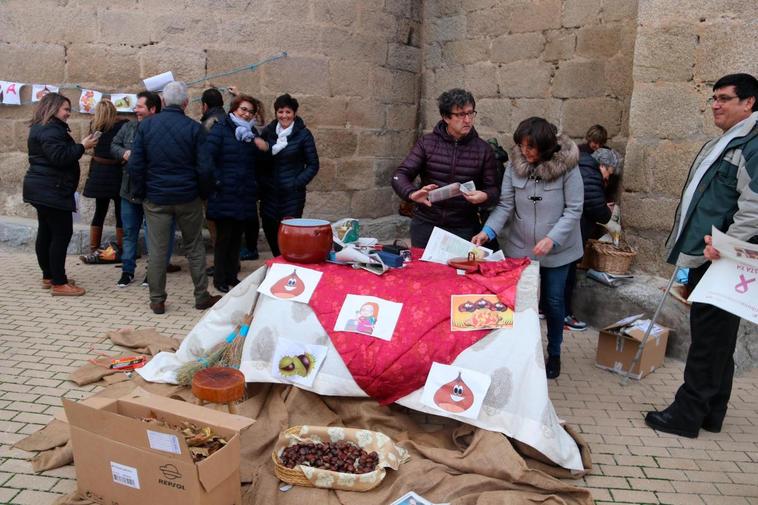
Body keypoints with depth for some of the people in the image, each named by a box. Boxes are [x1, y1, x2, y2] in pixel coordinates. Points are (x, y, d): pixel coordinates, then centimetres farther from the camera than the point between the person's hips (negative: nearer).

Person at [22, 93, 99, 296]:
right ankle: (59, 283, -8)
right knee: (62, 233, -9)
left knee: (46, 233, 14)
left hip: (43, 189, 11)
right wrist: (82, 146, -18)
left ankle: (48, 277, 22)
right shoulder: (50, 130, -16)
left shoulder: (42, 128, 18)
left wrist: (79, 146, 11)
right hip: (52, 191, -11)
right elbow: (60, 158, -25)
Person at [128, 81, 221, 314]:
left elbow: (135, 165, -4)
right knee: (195, 248, 11)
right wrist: (202, 192, 8)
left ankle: (157, 300, 13)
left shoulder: (146, 125, -3)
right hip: (188, 198, 0)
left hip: (156, 198, 1)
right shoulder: (194, 128, -7)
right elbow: (204, 168, -7)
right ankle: (202, 297, 18)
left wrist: (141, 192, 8)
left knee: (157, 250, 7)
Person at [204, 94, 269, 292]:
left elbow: (258, 163, 17)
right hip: (224, 194, -5)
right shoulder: (220, 130, -5)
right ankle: (220, 279, 11)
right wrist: (217, 182, -17)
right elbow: (208, 159, -11)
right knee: (224, 236, 0)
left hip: (245, 194, 6)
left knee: (237, 236, 11)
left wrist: (264, 148, -3)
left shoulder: (251, 132, 14)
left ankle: (232, 275, 22)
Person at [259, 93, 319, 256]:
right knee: (270, 230, 7)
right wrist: (262, 182, 1)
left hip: (292, 194, -4)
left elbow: (313, 165, 0)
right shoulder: (267, 131, 7)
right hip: (269, 193, 4)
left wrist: (296, 183, -10)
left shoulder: (303, 134, -3)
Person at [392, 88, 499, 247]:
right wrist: (412, 194, -25)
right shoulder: (427, 143, 0)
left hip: (464, 229, 0)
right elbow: (400, 176, -4)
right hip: (425, 225, 0)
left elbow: (492, 188, 4)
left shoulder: (483, 149, 2)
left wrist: (484, 196, -20)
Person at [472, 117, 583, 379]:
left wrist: (551, 239, -24)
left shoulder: (566, 166, -15)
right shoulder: (515, 165, -8)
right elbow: (505, 205, -7)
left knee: (553, 301, 10)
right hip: (520, 247, 2)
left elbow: (574, 209, -13)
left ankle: (554, 353, 31)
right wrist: (488, 231, -22)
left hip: (557, 249, -2)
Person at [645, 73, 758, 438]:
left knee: (708, 339, -2)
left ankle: (687, 415, 6)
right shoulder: (723, 144, 19)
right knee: (716, 339, 15)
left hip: (722, 263, -10)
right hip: (704, 257, 10)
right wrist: (689, 249, 24)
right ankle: (711, 414, 26)